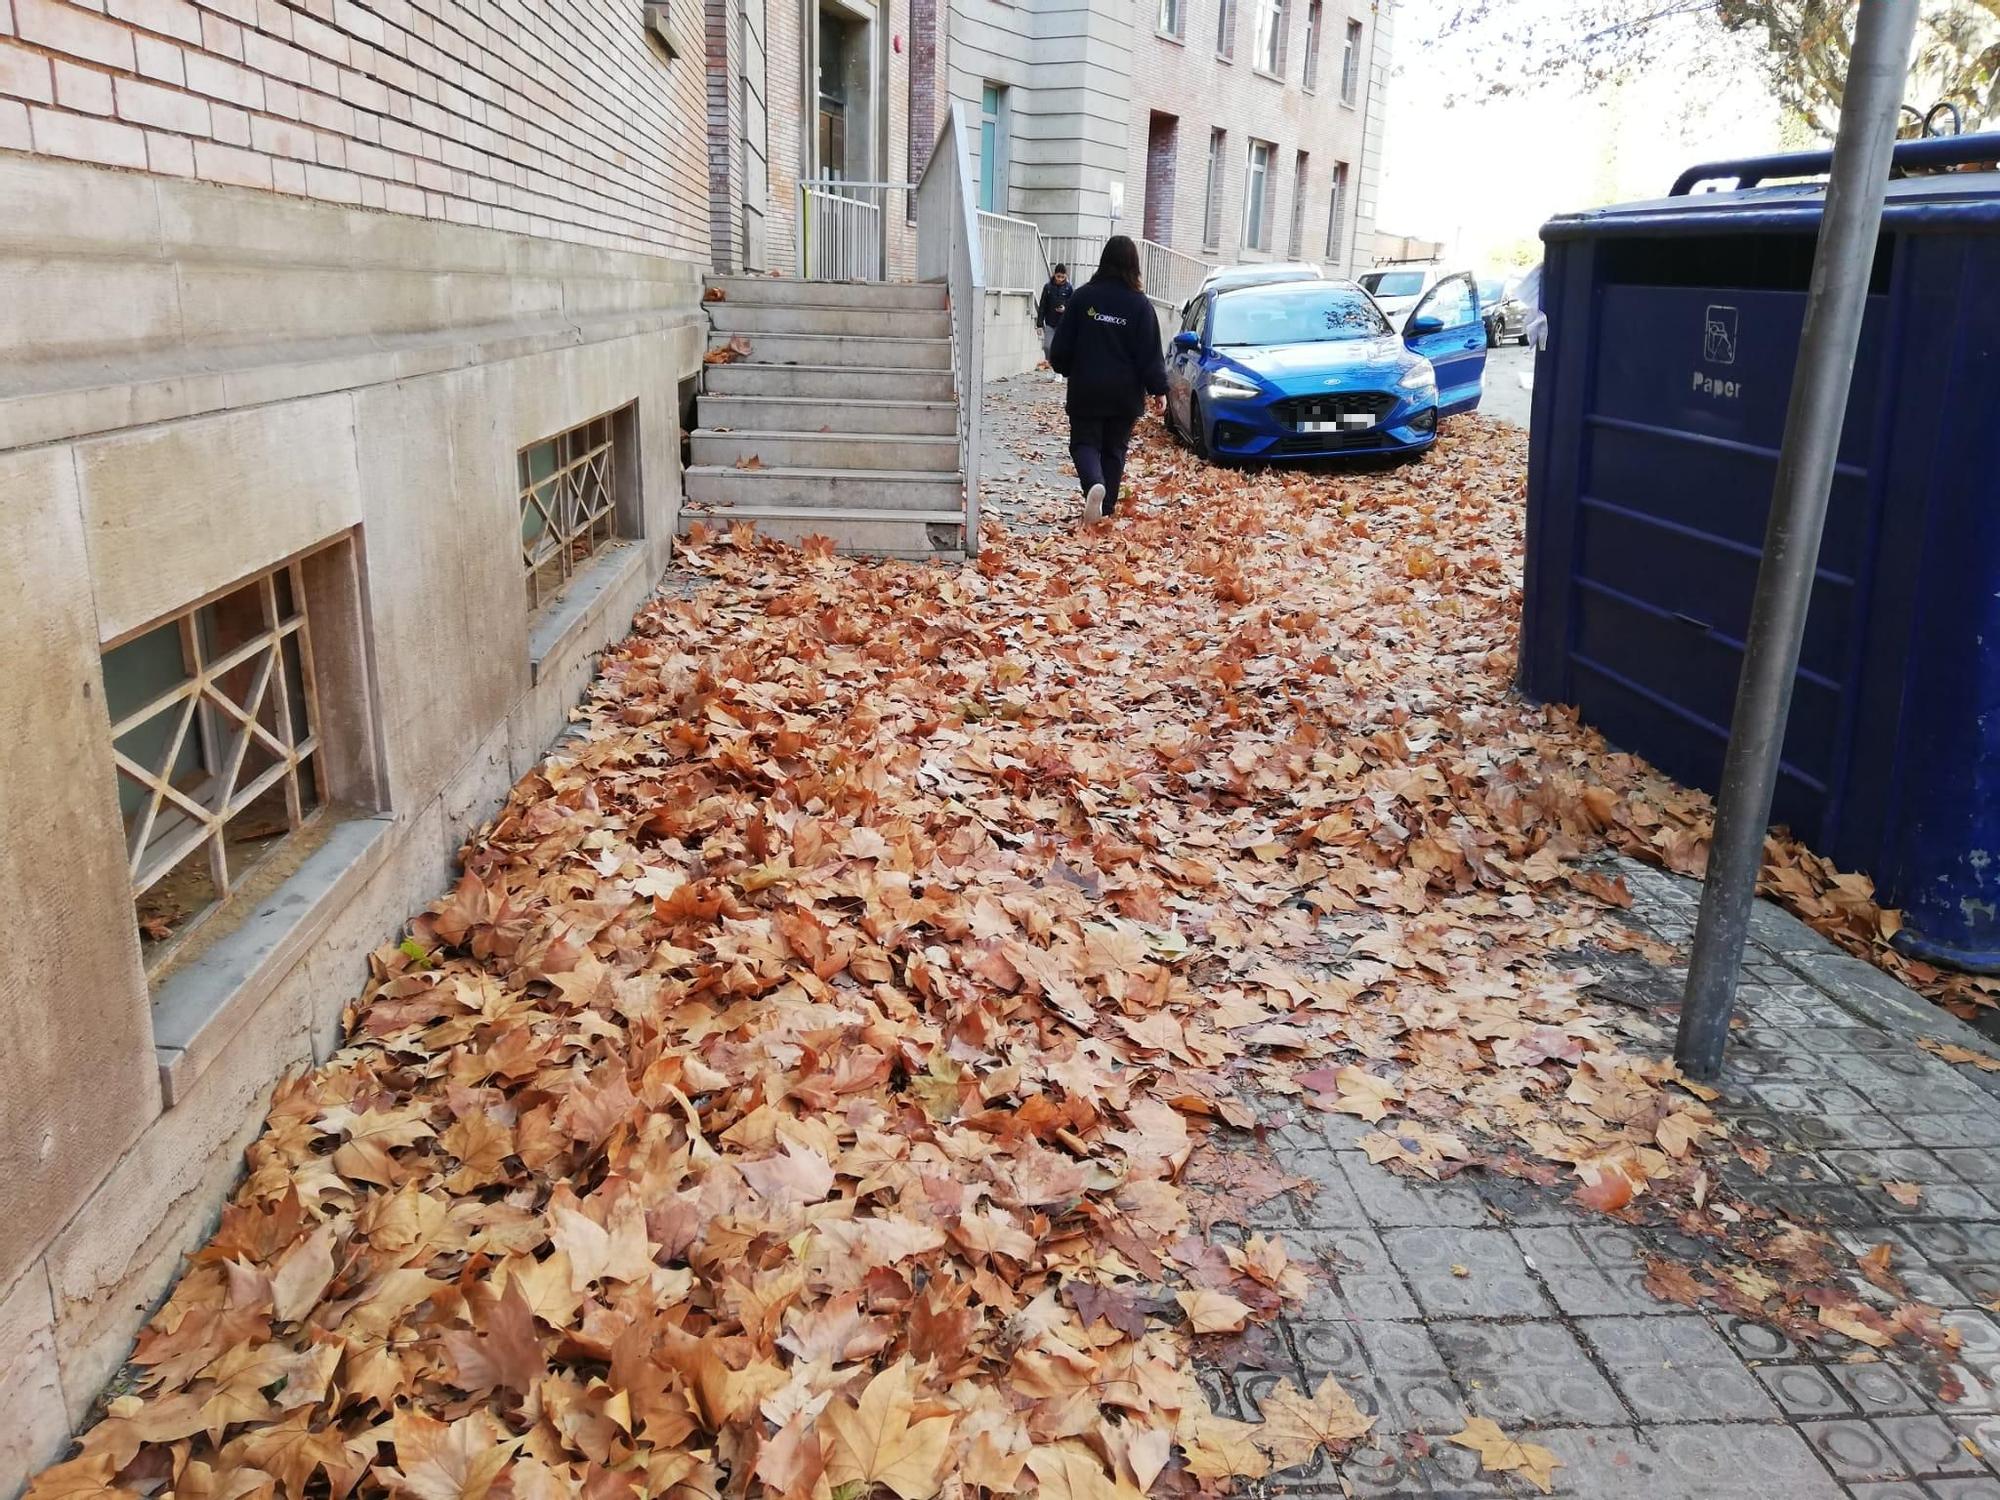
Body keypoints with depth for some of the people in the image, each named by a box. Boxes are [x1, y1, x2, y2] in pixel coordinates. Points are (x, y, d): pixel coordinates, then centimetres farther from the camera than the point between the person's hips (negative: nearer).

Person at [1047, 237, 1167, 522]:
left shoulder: (1083, 296, -5)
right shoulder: (1140, 304, -6)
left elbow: (1062, 344, 1)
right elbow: (1150, 354, -5)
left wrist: (1063, 368, 19)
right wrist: (1158, 388, 5)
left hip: (1086, 390, 0)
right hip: (1125, 394, 1)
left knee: (1084, 442, 6)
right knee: (1114, 449, 13)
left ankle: (1094, 484, -23)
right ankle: (1106, 507, 14)